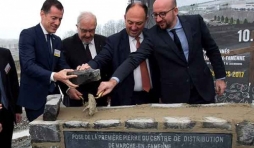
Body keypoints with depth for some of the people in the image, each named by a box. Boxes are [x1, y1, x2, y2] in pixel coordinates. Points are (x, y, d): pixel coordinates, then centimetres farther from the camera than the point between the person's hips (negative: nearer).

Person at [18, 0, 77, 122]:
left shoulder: (57, 40, 12)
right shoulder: (28, 34, -11)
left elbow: (62, 65, 6)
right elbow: (28, 65, -23)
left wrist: (74, 75, -17)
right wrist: (54, 76, -37)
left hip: (53, 94, 7)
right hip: (34, 96, -7)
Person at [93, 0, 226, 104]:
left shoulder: (195, 21, -6)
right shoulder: (153, 35, -10)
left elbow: (212, 49, 5)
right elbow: (134, 58, -16)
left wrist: (220, 77, 6)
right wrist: (113, 81, -30)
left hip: (203, 89, 2)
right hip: (174, 95, -1)